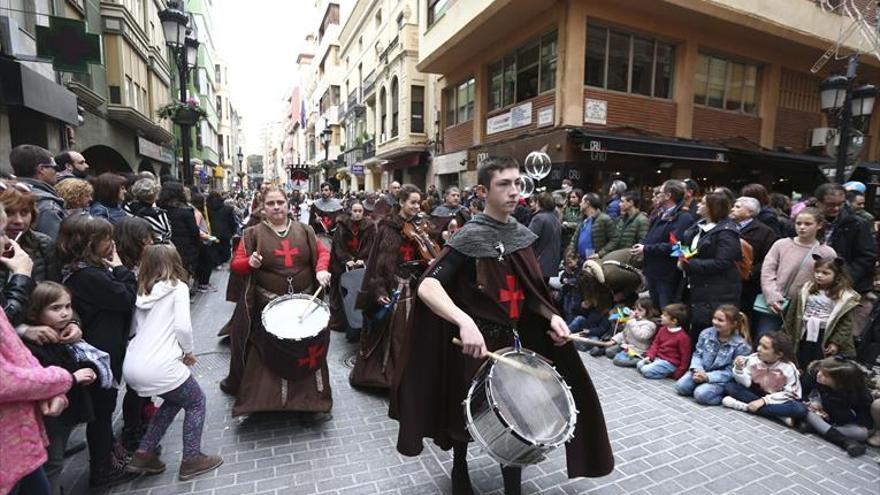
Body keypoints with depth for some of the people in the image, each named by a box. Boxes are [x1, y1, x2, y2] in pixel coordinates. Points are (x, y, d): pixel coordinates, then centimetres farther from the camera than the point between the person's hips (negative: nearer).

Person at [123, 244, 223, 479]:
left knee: (174, 399, 29)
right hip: (158, 366, -7)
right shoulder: (177, 287, -3)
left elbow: (132, 329, 13)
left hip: (131, 366, 7)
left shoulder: (141, 292, 15)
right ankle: (191, 460, 19)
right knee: (196, 402, 16)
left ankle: (144, 454, 30)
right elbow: (182, 327, -13)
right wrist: (188, 351, 3)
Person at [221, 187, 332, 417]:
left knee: (307, 351, 13)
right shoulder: (253, 233, -3)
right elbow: (235, 265, -2)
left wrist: (321, 269, -9)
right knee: (267, 354, 9)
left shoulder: (304, 230, 2)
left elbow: (322, 252, 10)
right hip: (267, 305, -2)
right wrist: (249, 262, -24)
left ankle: (312, 399, 32)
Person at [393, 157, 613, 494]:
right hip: (476, 342, -5)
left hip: (514, 337, 5)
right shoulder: (471, 237, -18)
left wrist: (551, 316, -3)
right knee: (468, 415, 15)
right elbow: (427, 287, -27)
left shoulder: (520, 233, 3)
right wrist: (464, 321, -42)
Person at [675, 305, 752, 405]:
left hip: (721, 379, -4)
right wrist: (698, 370, -18)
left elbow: (731, 372, -15)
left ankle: (724, 396, 0)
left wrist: (707, 377, -23)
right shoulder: (706, 333, -6)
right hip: (701, 372, 5)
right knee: (680, 386, -15)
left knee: (701, 394, -27)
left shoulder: (741, 345, -17)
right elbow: (697, 354, 2)